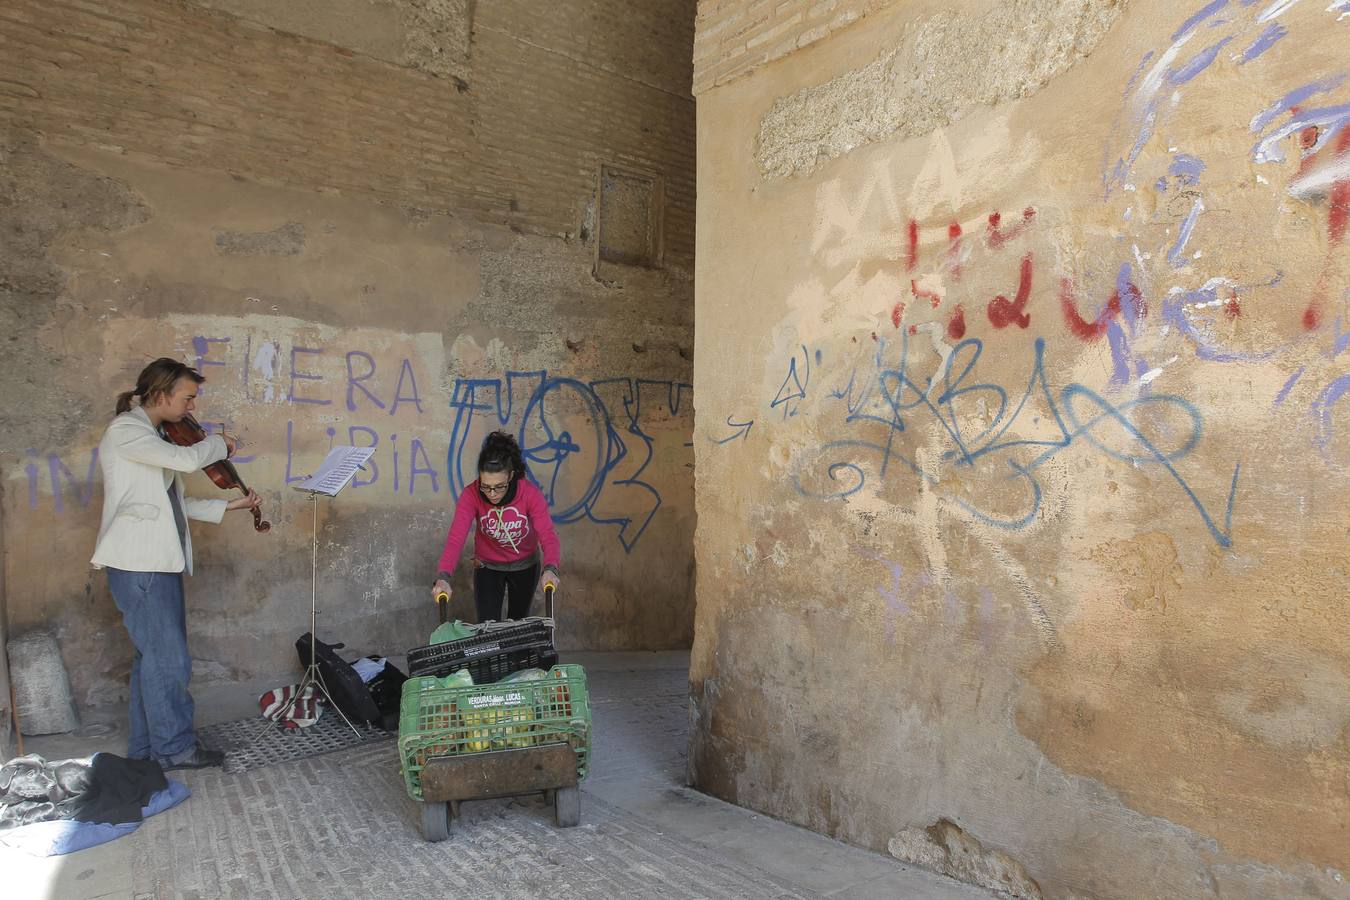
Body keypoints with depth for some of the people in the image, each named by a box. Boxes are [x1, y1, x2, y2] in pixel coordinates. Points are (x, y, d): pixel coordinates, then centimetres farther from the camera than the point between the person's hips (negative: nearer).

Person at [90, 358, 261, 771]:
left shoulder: (148, 435, 19)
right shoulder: (125, 430, -11)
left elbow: (174, 502, 18)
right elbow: (188, 459, -27)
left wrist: (228, 506, 11)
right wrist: (218, 442, -7)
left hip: (158, 562, 10)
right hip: (139, 564, -10)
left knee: (154, 656, 15)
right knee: (170, 659, -4)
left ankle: (146, 747, 25)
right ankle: (174, 747, 8)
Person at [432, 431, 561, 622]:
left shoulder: (531, 494, -28)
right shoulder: (471, 495, -27)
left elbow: (547, 535, -35)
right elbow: (456, 536, -37)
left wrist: (550, 569, -54)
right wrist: (443, 576, -53)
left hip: (525, 566, 1)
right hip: (487, 567, 0)